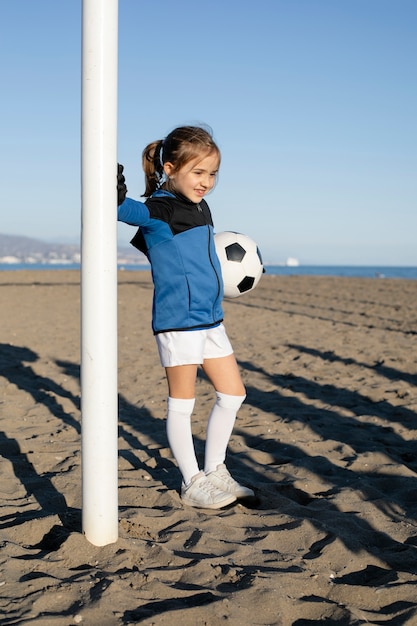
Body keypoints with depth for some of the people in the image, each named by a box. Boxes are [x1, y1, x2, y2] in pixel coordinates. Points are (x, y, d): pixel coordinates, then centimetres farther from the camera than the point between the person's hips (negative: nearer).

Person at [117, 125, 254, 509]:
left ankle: (214, 471, 26)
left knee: (233, 394, 13)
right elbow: (124, 210, -33)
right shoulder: (158, 211, -13)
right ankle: (192, 483, 17)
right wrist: (116, 194, -52)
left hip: (211, 319, 9)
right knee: (182, 402, 4)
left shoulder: (199, 208, 11)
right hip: (177, 321, -9)